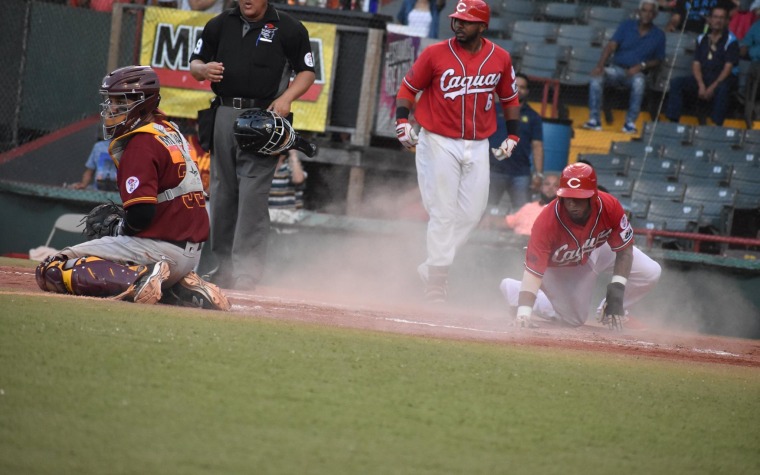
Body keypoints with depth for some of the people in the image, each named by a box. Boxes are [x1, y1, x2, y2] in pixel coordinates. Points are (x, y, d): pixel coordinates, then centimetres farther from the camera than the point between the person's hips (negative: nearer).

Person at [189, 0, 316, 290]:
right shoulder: (220, 24, 12)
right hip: (224, 114, 5)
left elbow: (307, 71, 5)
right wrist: (204, 70, -7)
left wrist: (286, 97, -12)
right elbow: (194, 64, 17)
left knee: (253, 194, -12)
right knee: (221, 193, 8)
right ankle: (223, 268, 17)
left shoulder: (289, 29, 1)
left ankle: (247, 272, -13)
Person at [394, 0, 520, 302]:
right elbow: (409, 87, 2)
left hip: (478, 146, 4)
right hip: (439, 143, -4)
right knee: (443, 213, -5)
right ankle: (436, 282, 3)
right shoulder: (436, 54, -7)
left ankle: (431, 267, 19)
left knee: (473, 212, 3)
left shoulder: (500, 59, 2)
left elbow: (509, 98, 16)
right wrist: (402, 122, -12)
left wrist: (513, 135, 7)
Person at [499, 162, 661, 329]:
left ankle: (609, 313, 17)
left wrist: (616, 292, -26)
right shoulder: (547, 222, -40)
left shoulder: (610, 207, -31)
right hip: (559, 268, -4)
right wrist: (524, 312, -55)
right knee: (574, 319, -2)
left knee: (650, 272, -8)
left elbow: (624, 250, -18)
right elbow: (533, 270, -42)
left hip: (597, 250, 4)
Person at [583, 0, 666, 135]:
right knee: (597, 76, -30)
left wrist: (641, 66, -13)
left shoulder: (658, 35, 6)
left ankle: (630, 123, -33)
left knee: (639, 81, -38)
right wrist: (600, 66, -20)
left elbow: (657, 60, 8)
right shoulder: (626, 25, 6)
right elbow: (611, 46, -4)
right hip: (617, 69, 1)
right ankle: (594, 120, -30)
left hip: (636, 73, -1)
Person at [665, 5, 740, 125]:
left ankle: (717, 126, -41)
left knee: (722, 89, -39)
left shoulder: (730, 41, -1)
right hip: (702, 78, 5)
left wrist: (713, 87, -20)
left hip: (721, 79, -5)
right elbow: (696, 65, 7)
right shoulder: (702, 39, 13)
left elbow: (728, 68, -9)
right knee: (676, 82, -16)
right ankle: (673, 122, -22)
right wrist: (701, 85, -11)